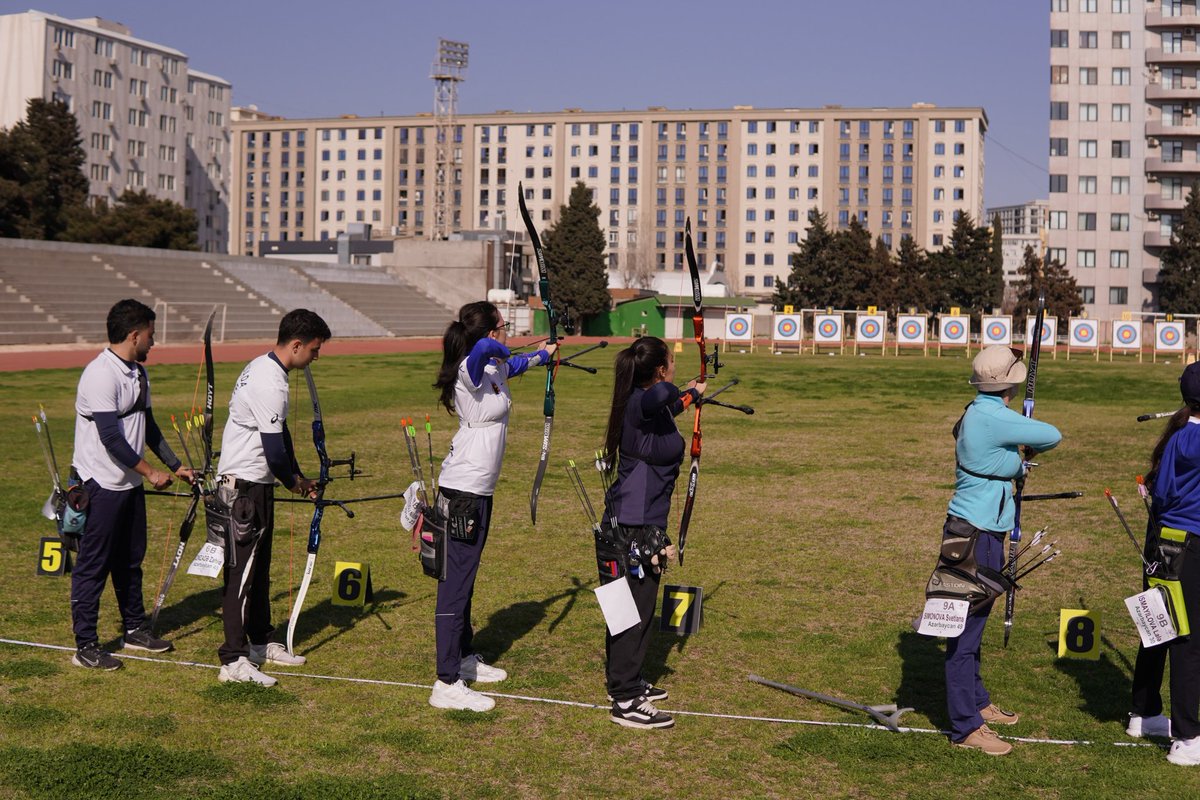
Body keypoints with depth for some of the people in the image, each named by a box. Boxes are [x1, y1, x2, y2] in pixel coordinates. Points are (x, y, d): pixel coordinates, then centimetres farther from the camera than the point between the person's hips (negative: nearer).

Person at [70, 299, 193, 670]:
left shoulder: (138, 373, 10)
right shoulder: (101, 375, -20)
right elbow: (111, 437, -23)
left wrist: (175, 465, 18)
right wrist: (151, 472, -15)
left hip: (130, 483, 9)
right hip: (101, 485, -9)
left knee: (130, 559, 18)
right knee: (94, 565, -2)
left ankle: (134, 629, 30)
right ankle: (85, 646, 5)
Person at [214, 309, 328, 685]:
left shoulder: (262, 367, 10)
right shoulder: (270, 386, -23)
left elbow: (279, 434, 17)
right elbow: (275, 450, -22)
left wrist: (299, 477, 14)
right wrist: (294, 482, -3)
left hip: (254, 483, 11)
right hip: (244, 486, -11)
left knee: (258, 566, 18)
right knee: (242, 570, -8)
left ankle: (260, 642, 29)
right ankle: (233, 660, -5)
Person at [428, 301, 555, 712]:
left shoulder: (494, 369, 11)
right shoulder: (471, 370, -17)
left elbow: (514, 364, 35)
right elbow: (483, 348, -41)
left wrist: (542, 355, 53)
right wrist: (502, 351, -17)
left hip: (478, 492, 10)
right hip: (463, 492, -10)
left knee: (464, 579, 21)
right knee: (455, 582, -9)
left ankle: (465, 658, 34)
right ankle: (447, 685, -7)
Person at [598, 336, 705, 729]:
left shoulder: (646, 405, 9)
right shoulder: (640, 404, -20)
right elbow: (657, 396, -45)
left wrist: (688, 395, 51)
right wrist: (679, 392, -23)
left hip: (643, 528, 10)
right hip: (629, 531, -10)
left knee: (639, 608, 20)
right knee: (632, 612, -4)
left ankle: (628, 682, 34)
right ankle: (625, 703, 2)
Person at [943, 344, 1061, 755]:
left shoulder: (979, 414, 10)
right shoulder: (992, 418, -21)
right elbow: (1052, 436, -11)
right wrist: (1031, 448, 7)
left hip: (982, 534, 10)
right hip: (974, 537, -10)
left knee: (973, 622, 21)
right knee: (967, 626, -4)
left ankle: (977, 703, 36)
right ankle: (966, 728, 2)